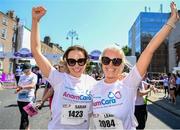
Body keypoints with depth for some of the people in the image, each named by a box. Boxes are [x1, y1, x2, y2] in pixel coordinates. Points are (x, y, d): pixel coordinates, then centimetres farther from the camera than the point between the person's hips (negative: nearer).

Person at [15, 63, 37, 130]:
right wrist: (17, 88, -8)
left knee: (24, 117, -5)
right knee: (24, 116, 15)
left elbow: (32, 85, -18)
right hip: (20, 98, 6)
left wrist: (23, 87, -32)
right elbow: (19, 85, 16)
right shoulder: (22, 76, 12)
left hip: (28, 99, -6)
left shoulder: (34, 76, -5)